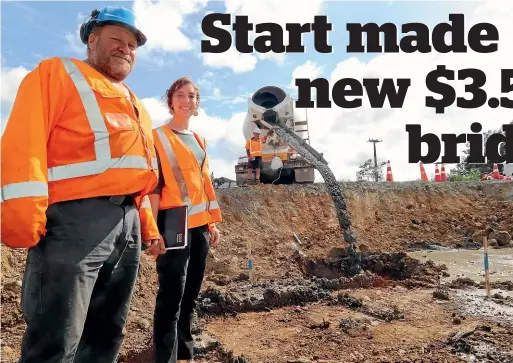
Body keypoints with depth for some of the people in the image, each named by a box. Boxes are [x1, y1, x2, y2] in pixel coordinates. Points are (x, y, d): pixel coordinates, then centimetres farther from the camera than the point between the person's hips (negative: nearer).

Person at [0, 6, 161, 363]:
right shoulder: (57, 73, 5)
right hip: (76, 216, -7)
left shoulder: (134, 104, 27)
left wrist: (148, 225, 20)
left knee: (107, 334, 14)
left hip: (129, 222, 8)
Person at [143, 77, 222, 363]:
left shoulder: (200, 141, 18)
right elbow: (154, 185, -8)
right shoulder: (158, 137, -1)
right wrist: (153, 230, -15)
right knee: (172, 294, -7)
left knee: (191, 294, 12)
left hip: (199, 225, 7)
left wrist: (213, 223, 15)